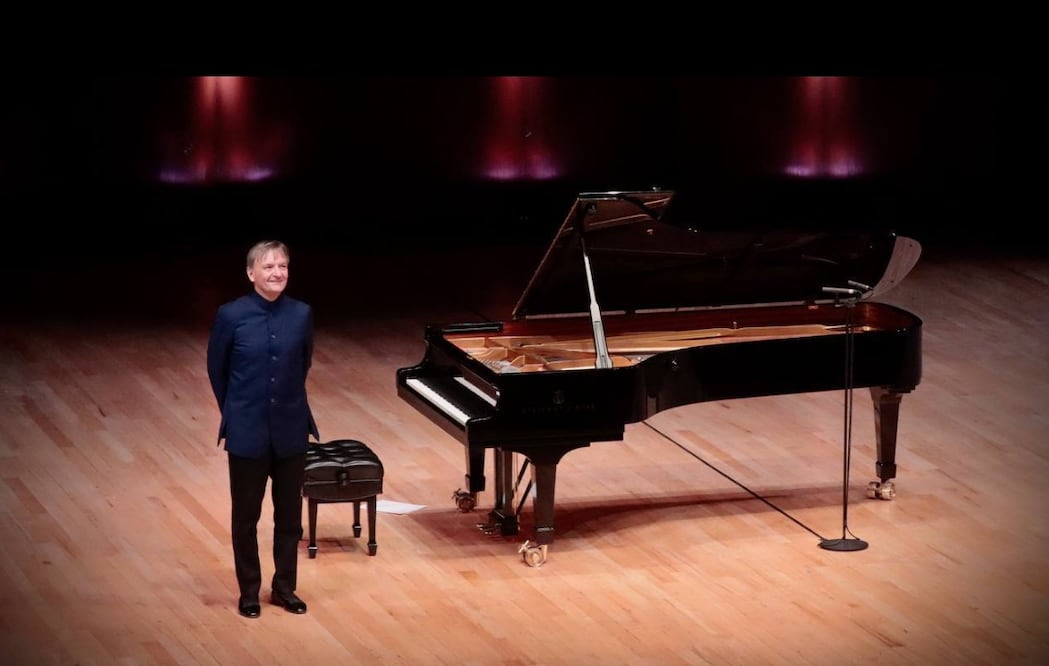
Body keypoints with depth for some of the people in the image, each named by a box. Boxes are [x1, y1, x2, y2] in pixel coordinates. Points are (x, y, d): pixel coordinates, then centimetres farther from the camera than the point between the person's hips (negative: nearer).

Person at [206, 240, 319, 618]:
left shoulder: (302, 314, -5)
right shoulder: (232, 315, -12)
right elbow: (216, 369, 2)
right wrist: (234, 414, 9)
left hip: (291, 431, 2)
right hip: (248, 432, -2)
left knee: (289, 515, 12)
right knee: (246, 516, 10)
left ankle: (284, 587, 28)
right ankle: (249, 591, 24)